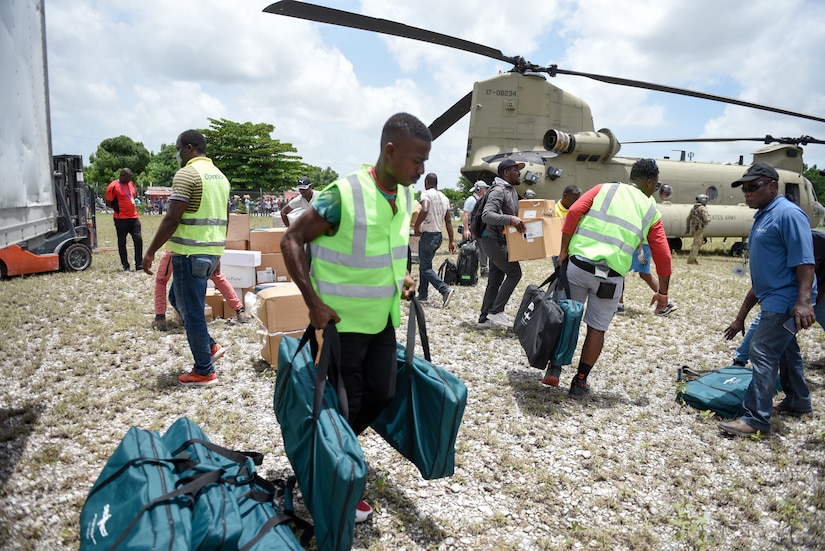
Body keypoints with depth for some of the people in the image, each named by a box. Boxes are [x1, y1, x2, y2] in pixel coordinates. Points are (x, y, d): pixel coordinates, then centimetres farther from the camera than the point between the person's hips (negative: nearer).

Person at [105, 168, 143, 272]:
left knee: (138, 239, -1)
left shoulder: (131, 183, 11)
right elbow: (109, 203, -7)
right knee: (122, 242, 5)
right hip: (121, 219, -5)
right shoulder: (113, 186, -10)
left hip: (134, 217, 6)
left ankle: (139, 264, 6)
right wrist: (119, 210, -7)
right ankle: (125, 266, 12)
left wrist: (135, 202, 10)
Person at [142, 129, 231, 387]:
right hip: (212, 251, 9)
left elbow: (172, 219, -17)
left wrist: (150, 252, -9)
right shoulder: (220, 175, 15)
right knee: (178, 297, 24)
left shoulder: (187, 173, -11)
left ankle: (204, 371, 10)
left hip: (190, 252, -9)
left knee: (191, 310, 1)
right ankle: (210, 346, 21)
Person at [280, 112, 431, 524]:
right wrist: (313, 302, -20)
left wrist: (400, 276, 4)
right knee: (346, 404, 7)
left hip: (383, 316, 7)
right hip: (343, 320, -7)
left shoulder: (405, 196, -1)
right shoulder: (343, 196, -25)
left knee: (381, 394, 15)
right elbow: (292, 240, -17)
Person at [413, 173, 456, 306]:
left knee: (425, 268, -4)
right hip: (439, 236, 8)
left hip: (428, 235, -8)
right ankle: (422, 295, 20)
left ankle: (445, 289, -19)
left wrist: (416, 226, -16)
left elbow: (424, 210, -30)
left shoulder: (426, 194, -10)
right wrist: (452, 241, 11)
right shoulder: (444, 198, 12)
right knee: (424, 265, 18)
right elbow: (448, 221, 10)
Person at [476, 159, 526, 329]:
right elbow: (486, 215, -29)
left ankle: (485, 318, 16)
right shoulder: (498, 190, -16)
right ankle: (496, 311, -3)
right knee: (514, 272, -9)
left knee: (495, 280, 10)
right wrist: (510, 219, -40)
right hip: (494, 240, -10)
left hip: (500, 241, 10)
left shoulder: (512, 191, 17)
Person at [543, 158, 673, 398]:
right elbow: (663, 255, 12)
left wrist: (563, 251, 0)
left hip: (578, 263, 1)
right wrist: (662, 292, 21)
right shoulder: (651, 211, 13)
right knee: (597, 328, 12)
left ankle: (553, 369, 11)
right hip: (611, 275, 0)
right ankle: (579, 383, 17)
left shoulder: (605, 188, 12)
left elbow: (574, 212, -2)